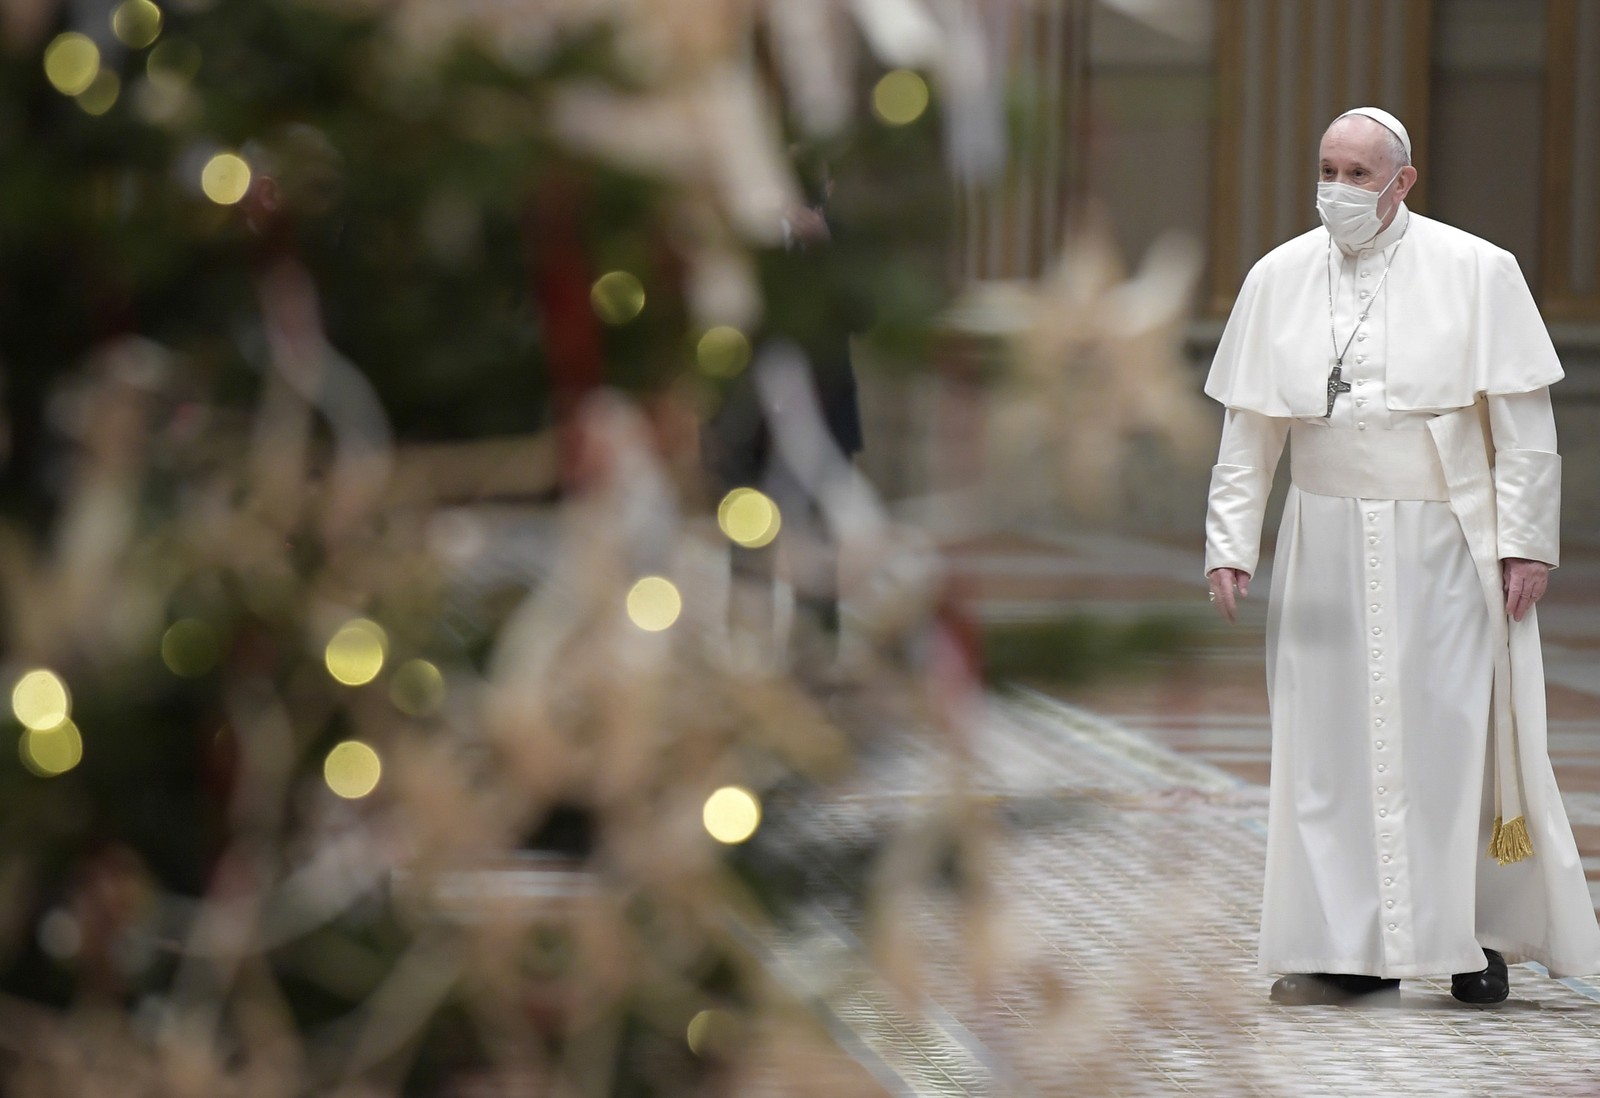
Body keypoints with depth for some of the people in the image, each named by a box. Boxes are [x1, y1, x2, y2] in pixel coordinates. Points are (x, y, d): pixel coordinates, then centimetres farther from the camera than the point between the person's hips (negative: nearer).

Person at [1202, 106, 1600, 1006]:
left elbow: (1524, 421, -2)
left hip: (1444, 543, -3)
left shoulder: (1475, 272, -3)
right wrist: (1230, 541, 3)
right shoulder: (1279, 279, 6)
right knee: (1331, 739, 1)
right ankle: (1352, 950, 7)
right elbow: (1250, 429, 9)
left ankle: (1480, 936, 11)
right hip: (1328, 546, 3)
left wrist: (1526, 540, -7)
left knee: (1457, 733, -2)